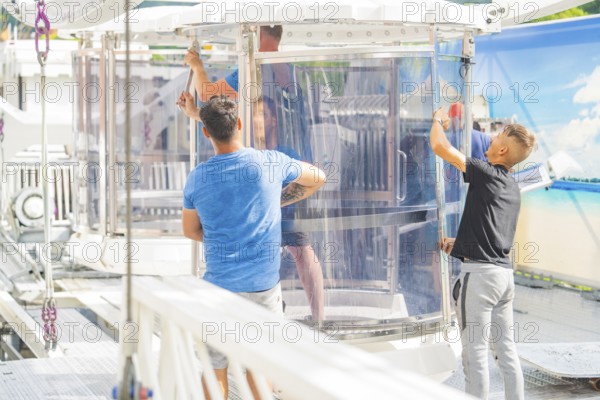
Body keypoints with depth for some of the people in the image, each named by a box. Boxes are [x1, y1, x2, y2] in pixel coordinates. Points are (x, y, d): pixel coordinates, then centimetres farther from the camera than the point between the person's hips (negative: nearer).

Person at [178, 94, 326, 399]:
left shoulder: (197, 178, -4)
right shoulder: (270, 163, -6)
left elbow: (191, 231, 11)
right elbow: (317, 178, 13)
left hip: (220, 286, 0)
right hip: (264, 284, 0)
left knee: (214, 371, 10)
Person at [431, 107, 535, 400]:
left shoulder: (486, 174, -9)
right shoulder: (512, 188, 17)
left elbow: (439, 146, -11)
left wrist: (438, 119, 8)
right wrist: (458, 242, 33)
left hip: (479, 271, -8)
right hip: (505, 272, 8)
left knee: (475, 351, -4)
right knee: (506, 349, 11)